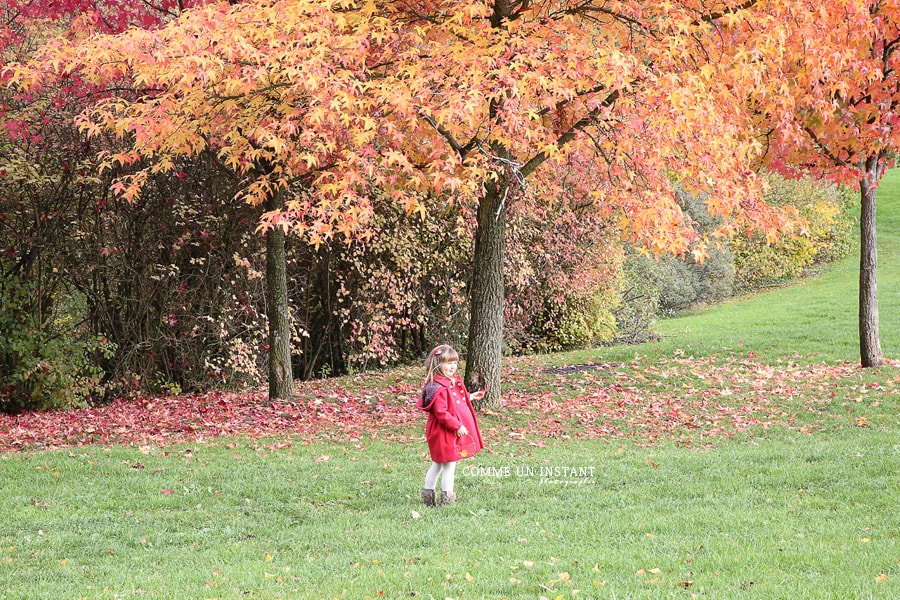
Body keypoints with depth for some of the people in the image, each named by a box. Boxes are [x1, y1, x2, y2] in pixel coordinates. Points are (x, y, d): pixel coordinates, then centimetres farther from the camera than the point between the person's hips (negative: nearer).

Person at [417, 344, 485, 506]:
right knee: (449, 466, -3)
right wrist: (457, 426, -24)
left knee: (437, 464, 18)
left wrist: (470, 397, 17)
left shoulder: (454, 382, 9)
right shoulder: (439, 388, -24)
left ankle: (428, 496, 27)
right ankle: (447, 498, 3)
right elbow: (441, 413, -27)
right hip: (444, 432, -11)